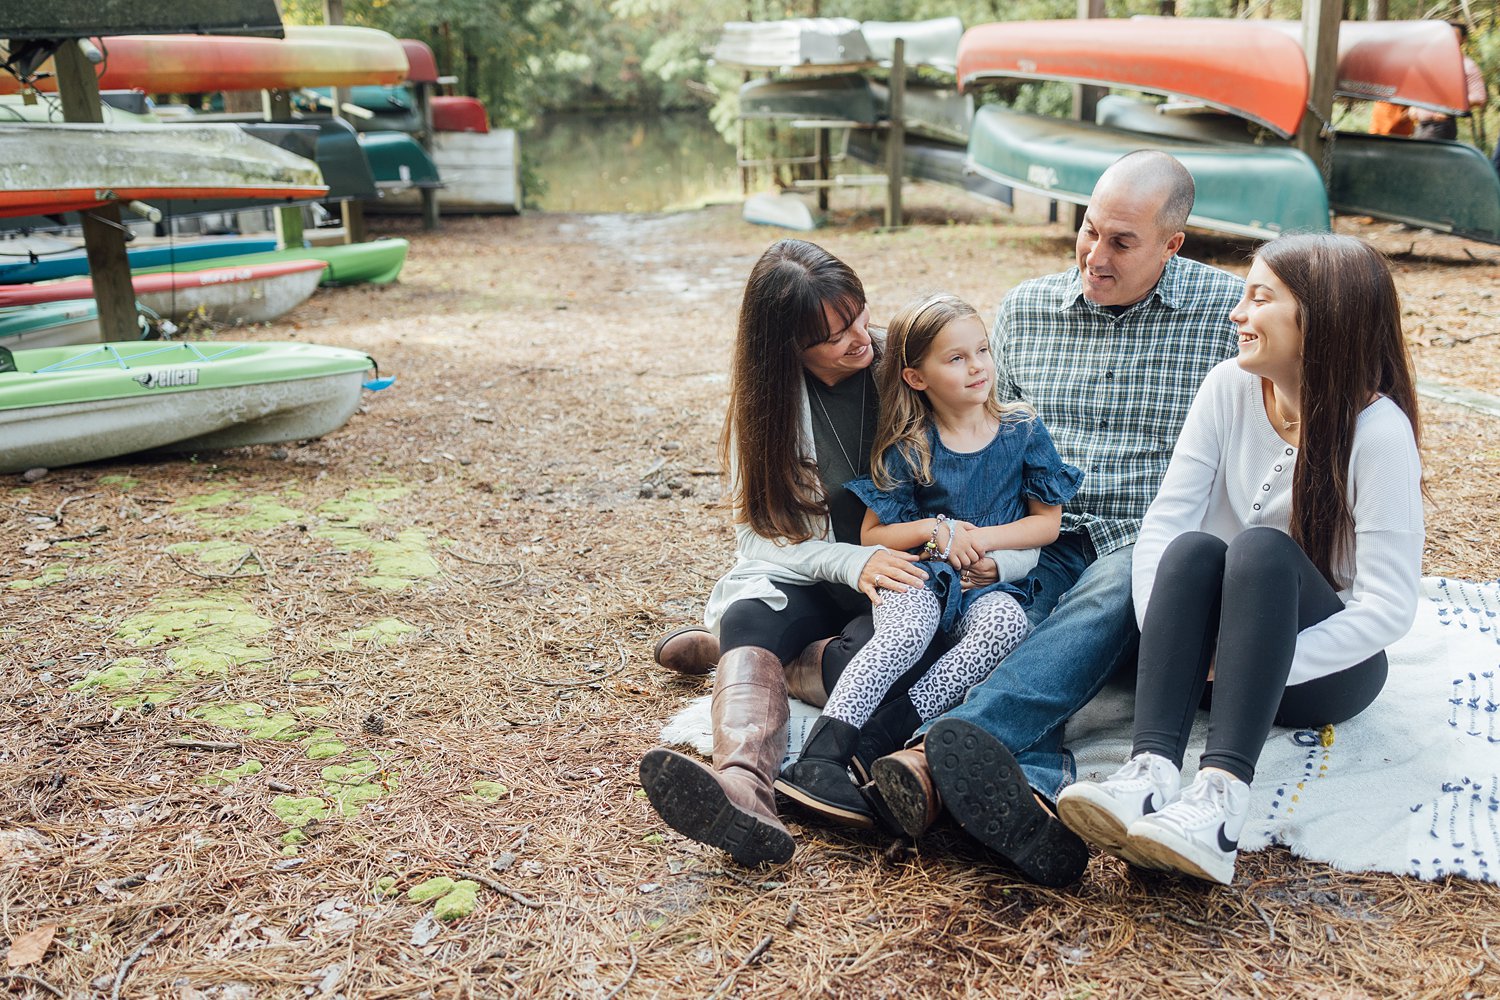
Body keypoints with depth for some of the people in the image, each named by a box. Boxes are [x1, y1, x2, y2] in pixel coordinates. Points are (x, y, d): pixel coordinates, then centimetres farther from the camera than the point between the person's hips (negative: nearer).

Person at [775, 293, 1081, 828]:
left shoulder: (1023, 431, 7)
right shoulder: (907, 449, 4)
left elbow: (1046, 522, 9)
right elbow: (871, 535, 7)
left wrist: (979, 538, -7)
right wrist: (934, 529, -11)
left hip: (995, 581, 1)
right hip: (919, 576, -1)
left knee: (1004, 623, -35)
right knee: (907, 624, -36)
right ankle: (821, 753, -46)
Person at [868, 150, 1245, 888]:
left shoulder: (1231, 313, 4)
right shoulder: (1024, 309, 13)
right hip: (1042, 553, 4)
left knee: (1116, 586, -37)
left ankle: (936, 758, -56)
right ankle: (1036, 798, -55)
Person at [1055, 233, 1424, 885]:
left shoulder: (1378, 429, -14)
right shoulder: (1231, 387, -3)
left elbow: (1391, 606, -18)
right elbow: (1163, 521, -8)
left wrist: (1265, 658, -24)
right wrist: (1164, 639, -22)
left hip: (1326, 668, -3)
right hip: (1219, 653, 3)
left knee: (1261, 547, -32)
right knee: (1192, 549, -28)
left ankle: (1221, 796, -47)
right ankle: (1152, 772, -44)